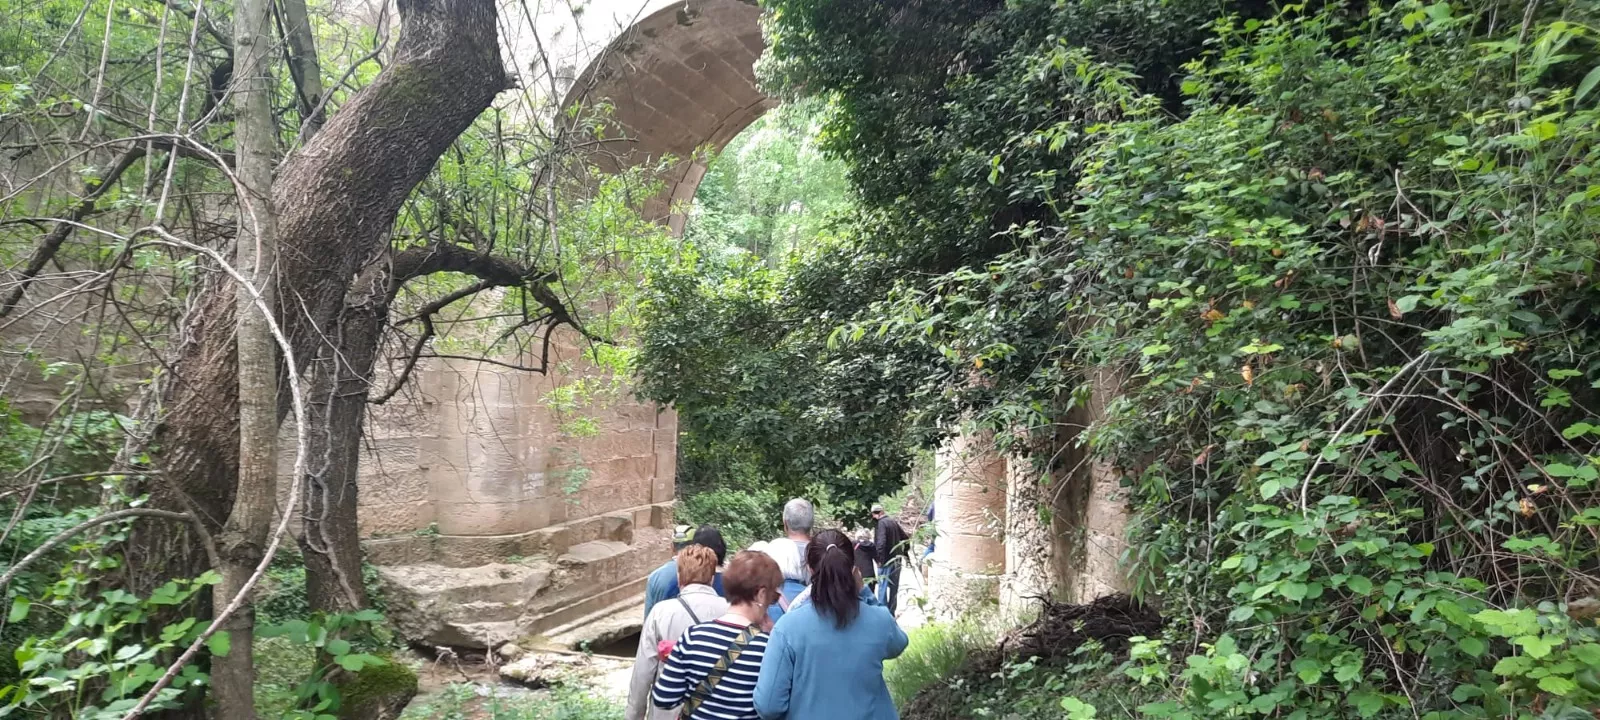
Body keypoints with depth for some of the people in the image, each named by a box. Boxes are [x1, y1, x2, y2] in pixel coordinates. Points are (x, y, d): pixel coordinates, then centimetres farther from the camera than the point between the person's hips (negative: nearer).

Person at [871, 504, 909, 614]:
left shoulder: (881, 523, -16)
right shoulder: (894, 521, 9)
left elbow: (881, 543, -26)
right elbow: (905, 538, 14)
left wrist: (880, 559, -20)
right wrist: (905, 553, 19)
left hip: (886, 561, -8)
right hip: (897, 560, 8)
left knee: (882, 587, 0)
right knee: (894, 588, 15)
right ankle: (891, 613, 22)